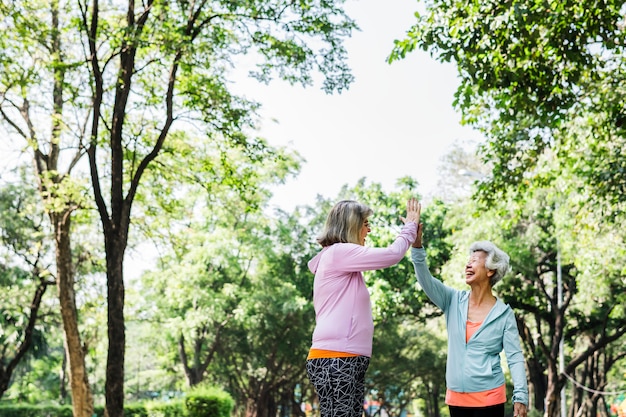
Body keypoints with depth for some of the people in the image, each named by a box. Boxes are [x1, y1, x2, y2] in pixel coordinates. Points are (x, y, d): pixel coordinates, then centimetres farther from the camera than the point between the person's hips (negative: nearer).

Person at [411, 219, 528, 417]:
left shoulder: (504, 313, -4)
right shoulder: (454, 301, 3)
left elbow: (515, 357, -5)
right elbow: (426, 280, -11)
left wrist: (521, 397, -14)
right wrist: (417, 245, -25)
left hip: (489, 398, -3)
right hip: (456, 398, 3)